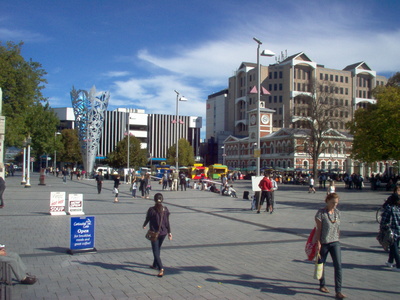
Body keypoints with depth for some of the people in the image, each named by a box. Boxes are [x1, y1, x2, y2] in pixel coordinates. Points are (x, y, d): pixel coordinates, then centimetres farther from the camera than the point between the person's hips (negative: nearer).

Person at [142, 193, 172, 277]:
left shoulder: (151, 210, -15)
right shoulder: (165, 209, -4)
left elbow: (147, 219, -1)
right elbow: (167, 222, 0)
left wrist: (144, 225, 20)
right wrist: (169, 232, 9)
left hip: (154, 233, -4)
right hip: (163, 233, 5)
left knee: (156, 251, -1)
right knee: (158, 249, 22)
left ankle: (161, 268, -15)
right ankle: (155, 265, 37)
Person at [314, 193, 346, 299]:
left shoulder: (337, 212, 5)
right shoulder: (321, 213, -12)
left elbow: (337, 227, 14)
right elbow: (318, 229, -10)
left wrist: (337, 238, 14)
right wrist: (318, 243, -12)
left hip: (335, 242, 4)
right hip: (323, 243, -4)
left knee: (338, 265, -5)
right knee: (322, 264, 12)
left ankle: (338, 291, 0)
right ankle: (322, 285, 34)